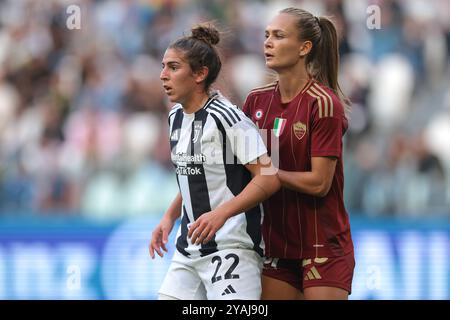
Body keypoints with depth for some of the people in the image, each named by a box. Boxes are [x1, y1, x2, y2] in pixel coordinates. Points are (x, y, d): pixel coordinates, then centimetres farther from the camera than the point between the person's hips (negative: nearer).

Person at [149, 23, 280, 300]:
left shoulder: (226, 117, -15)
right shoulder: (176, 117, 11)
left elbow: (269, 178, -19)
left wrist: (221, 213, -28)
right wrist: (169, 218, 14)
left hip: (232, 248, -9)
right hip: (189, 249, 9)